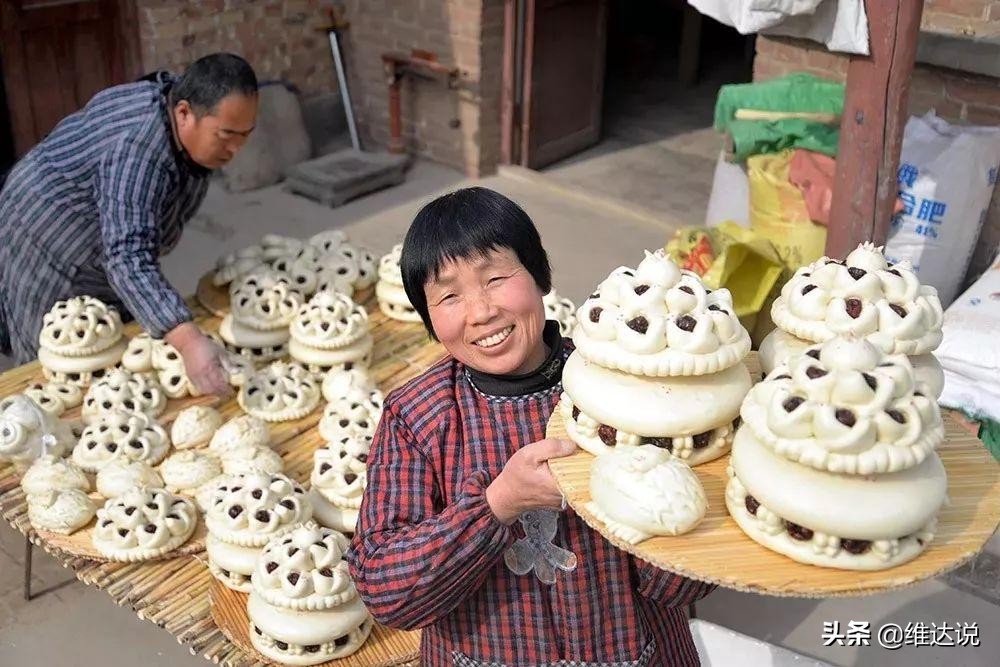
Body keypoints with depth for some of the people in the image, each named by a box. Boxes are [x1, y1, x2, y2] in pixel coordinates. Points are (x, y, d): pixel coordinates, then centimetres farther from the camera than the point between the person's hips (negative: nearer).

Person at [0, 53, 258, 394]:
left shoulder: (187, 101, -13)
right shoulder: (138, 149, -40)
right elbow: (128, 259, -50)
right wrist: (188, 341, -62)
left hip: (107, 248, 8)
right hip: (52, 246, -8)